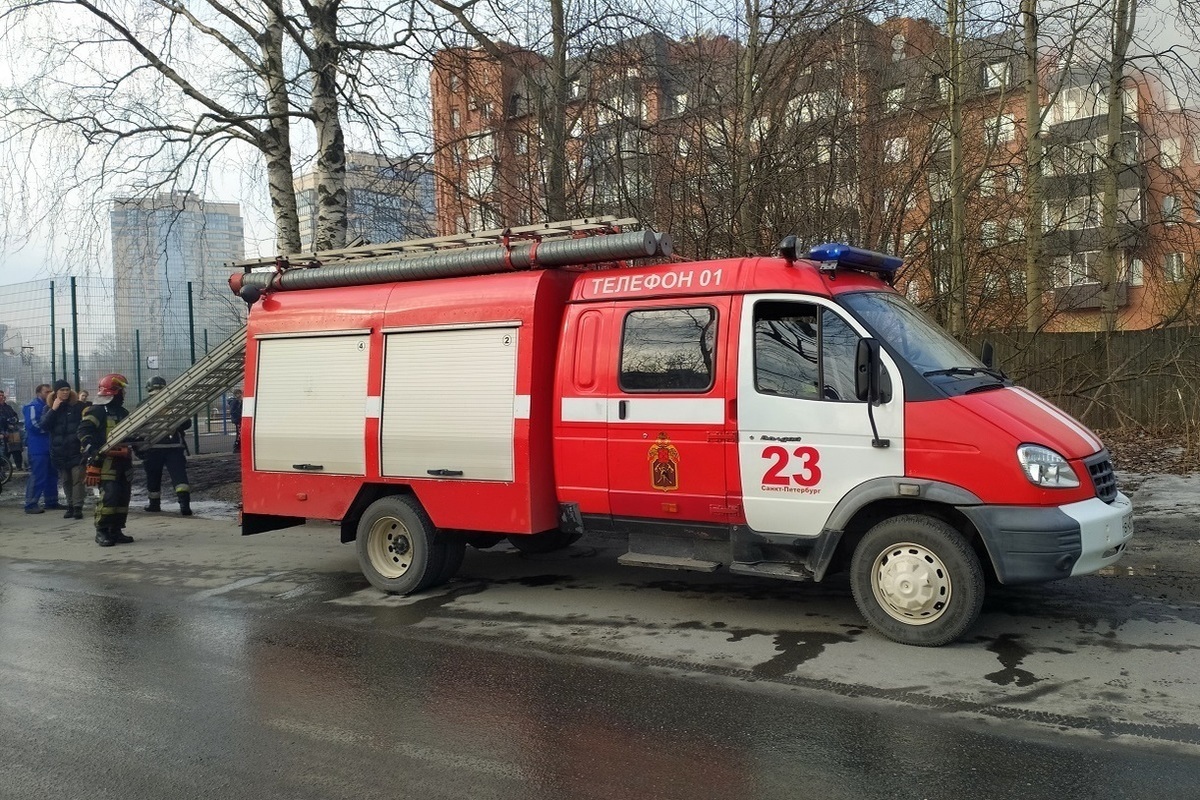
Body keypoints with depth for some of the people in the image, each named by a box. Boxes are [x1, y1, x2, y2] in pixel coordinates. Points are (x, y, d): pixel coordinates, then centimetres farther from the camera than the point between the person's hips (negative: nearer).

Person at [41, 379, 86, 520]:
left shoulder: (78, 406, 1)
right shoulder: (49, 408, 8)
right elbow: (44, 426, -6)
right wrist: (53, 409, -12)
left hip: (76, 449, -3)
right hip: (59, 451, 3)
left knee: (77, 479, -9)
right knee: (66, 480, 10)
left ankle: (78, 507, -10)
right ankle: (70, 506, 18)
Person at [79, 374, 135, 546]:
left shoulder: (124, 413, 20)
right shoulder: (97, 411, -6)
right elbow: (84, 433, -15)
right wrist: (92, 451, -24)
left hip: (123, 461, 9)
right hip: (106, 462, -9)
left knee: (123, 496, 7)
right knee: (109, 496, -14)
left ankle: (116, 531, 15)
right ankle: (102, 532, -5)